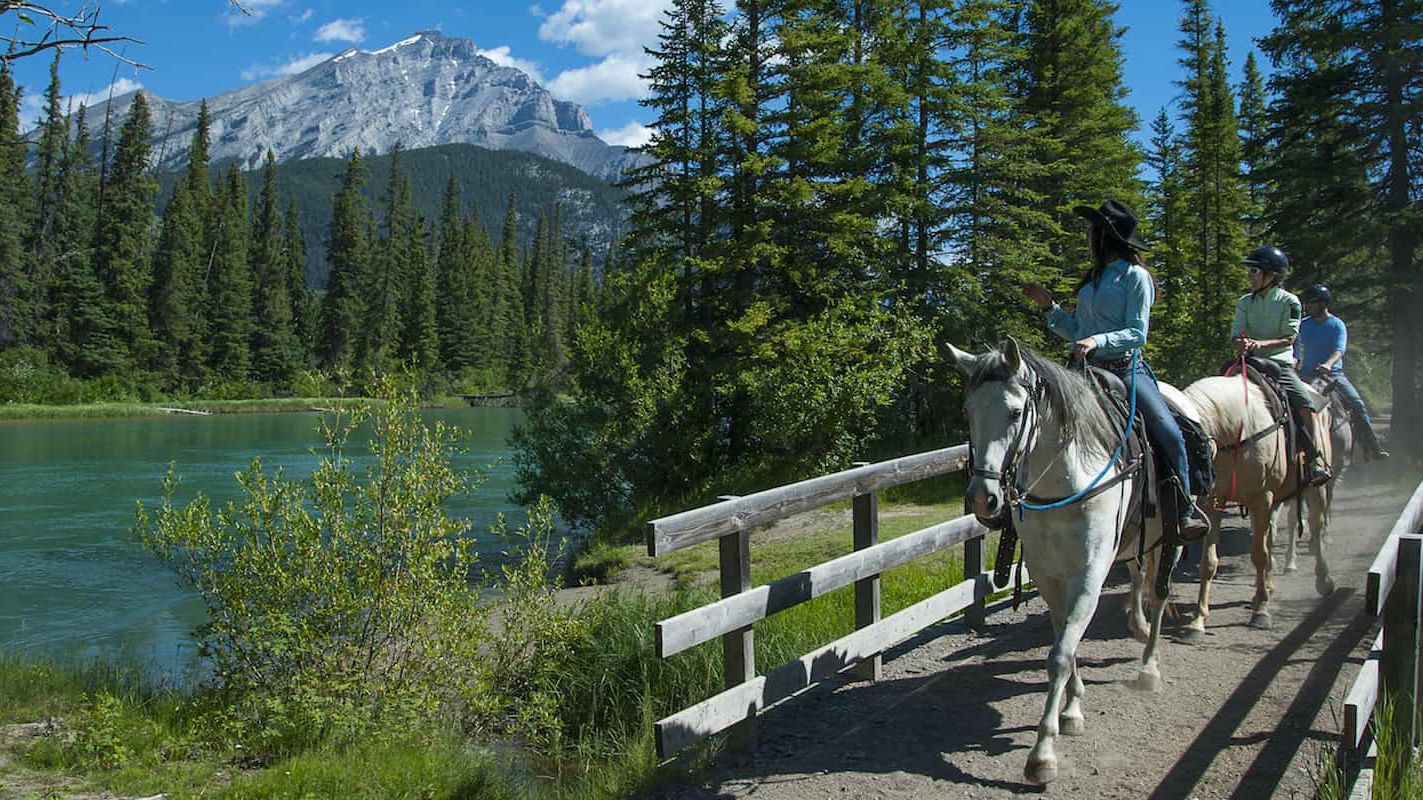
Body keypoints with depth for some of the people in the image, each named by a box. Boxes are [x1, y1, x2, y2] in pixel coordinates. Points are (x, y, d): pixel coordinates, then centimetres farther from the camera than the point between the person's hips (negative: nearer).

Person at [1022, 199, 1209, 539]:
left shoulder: (1135, 277, -3)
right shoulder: (1093, 278, 18)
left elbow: (1137, 333, -10)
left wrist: (1097, 341, -24)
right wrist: (1048, 305, 12)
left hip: (1126, 369, -6)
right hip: (1088, 371, 6)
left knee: (1169, 433, -20)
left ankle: (1186, 508, -2)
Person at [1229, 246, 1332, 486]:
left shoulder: (1289, 302, 3)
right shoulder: (1244, 303, 13)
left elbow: (1289, 338, -6)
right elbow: (1237, 333, 3)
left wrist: (1263, 344, -23)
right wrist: (1243, 344, -21)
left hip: (1280, 363, -3)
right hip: (1250, 362, 3)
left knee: (1305, 401, -23)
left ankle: (1315, 460, -16)